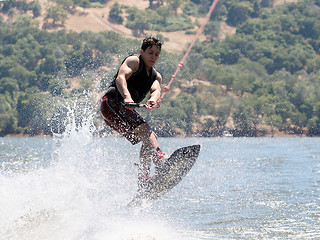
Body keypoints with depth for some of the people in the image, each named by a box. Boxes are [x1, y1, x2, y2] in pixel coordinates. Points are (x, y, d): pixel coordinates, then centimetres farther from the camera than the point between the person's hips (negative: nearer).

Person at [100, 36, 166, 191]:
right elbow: (121, 77, -15)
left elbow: (156, 89, -1)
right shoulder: (134, 61, 3)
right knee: (143, 129, -27)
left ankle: (143, 183, -4)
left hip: (126, 109, 8)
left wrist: (153, 100, -27)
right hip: (111, 103, -8)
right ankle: (160, 161, -47)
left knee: (151, 138, 0)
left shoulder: (156, 76, 22)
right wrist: (126, 97, -35)